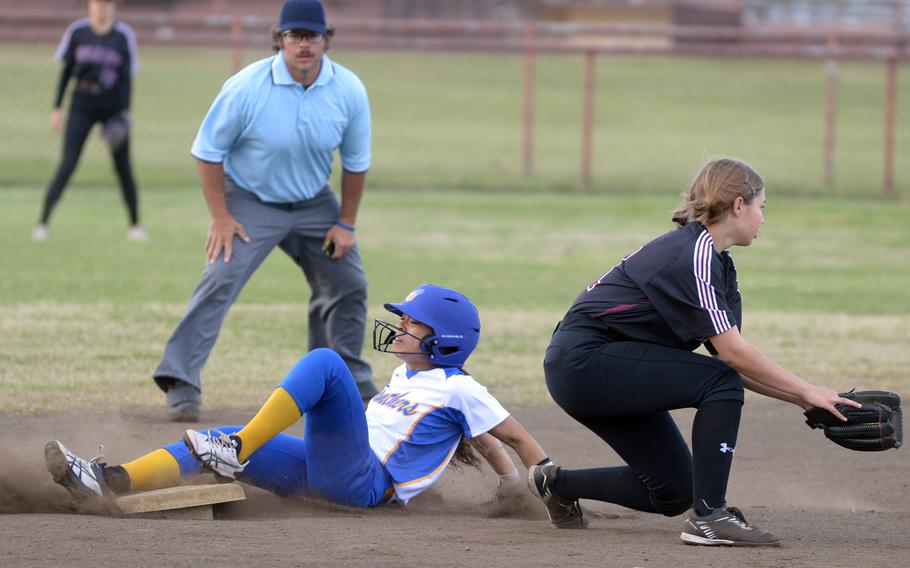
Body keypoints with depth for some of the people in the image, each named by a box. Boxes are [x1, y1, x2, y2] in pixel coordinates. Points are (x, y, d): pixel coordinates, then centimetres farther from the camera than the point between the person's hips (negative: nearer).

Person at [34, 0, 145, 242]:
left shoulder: (124, 36, -3)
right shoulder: (77, 32, -1)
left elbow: (127, 77, -2)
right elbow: (66, 72, 6)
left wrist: (125, 111, -13)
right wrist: (57, 107, 4)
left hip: (113, 110, 0)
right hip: (82, 108, 0)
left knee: (123, 168, 3)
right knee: (67, 166, -8)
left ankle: (135, 225, 16)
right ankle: (43, 222, -4)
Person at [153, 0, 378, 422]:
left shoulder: (349, 91, -12)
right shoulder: (247, 87, -22)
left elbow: (356, 162, 1)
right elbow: (208, 151, -13)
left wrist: (346, 223, 1)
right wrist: (220, 217, -17)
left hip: (314, 204, 4)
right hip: (251, 202, -4)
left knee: (349, 285, 9)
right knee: (219, 283, -21)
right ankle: (181, 383, -23)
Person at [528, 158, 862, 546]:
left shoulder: (718, 264, 12)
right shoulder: (693, 255, -19)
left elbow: (733, 359, 7)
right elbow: (730, 352, -22)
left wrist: (800, 399, -3)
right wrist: (805, 391, -18)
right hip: (584, 359, -10)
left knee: (672, 492, 7)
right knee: (720, 384, -20)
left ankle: (558, 484, 21)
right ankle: (708, 517, -18)